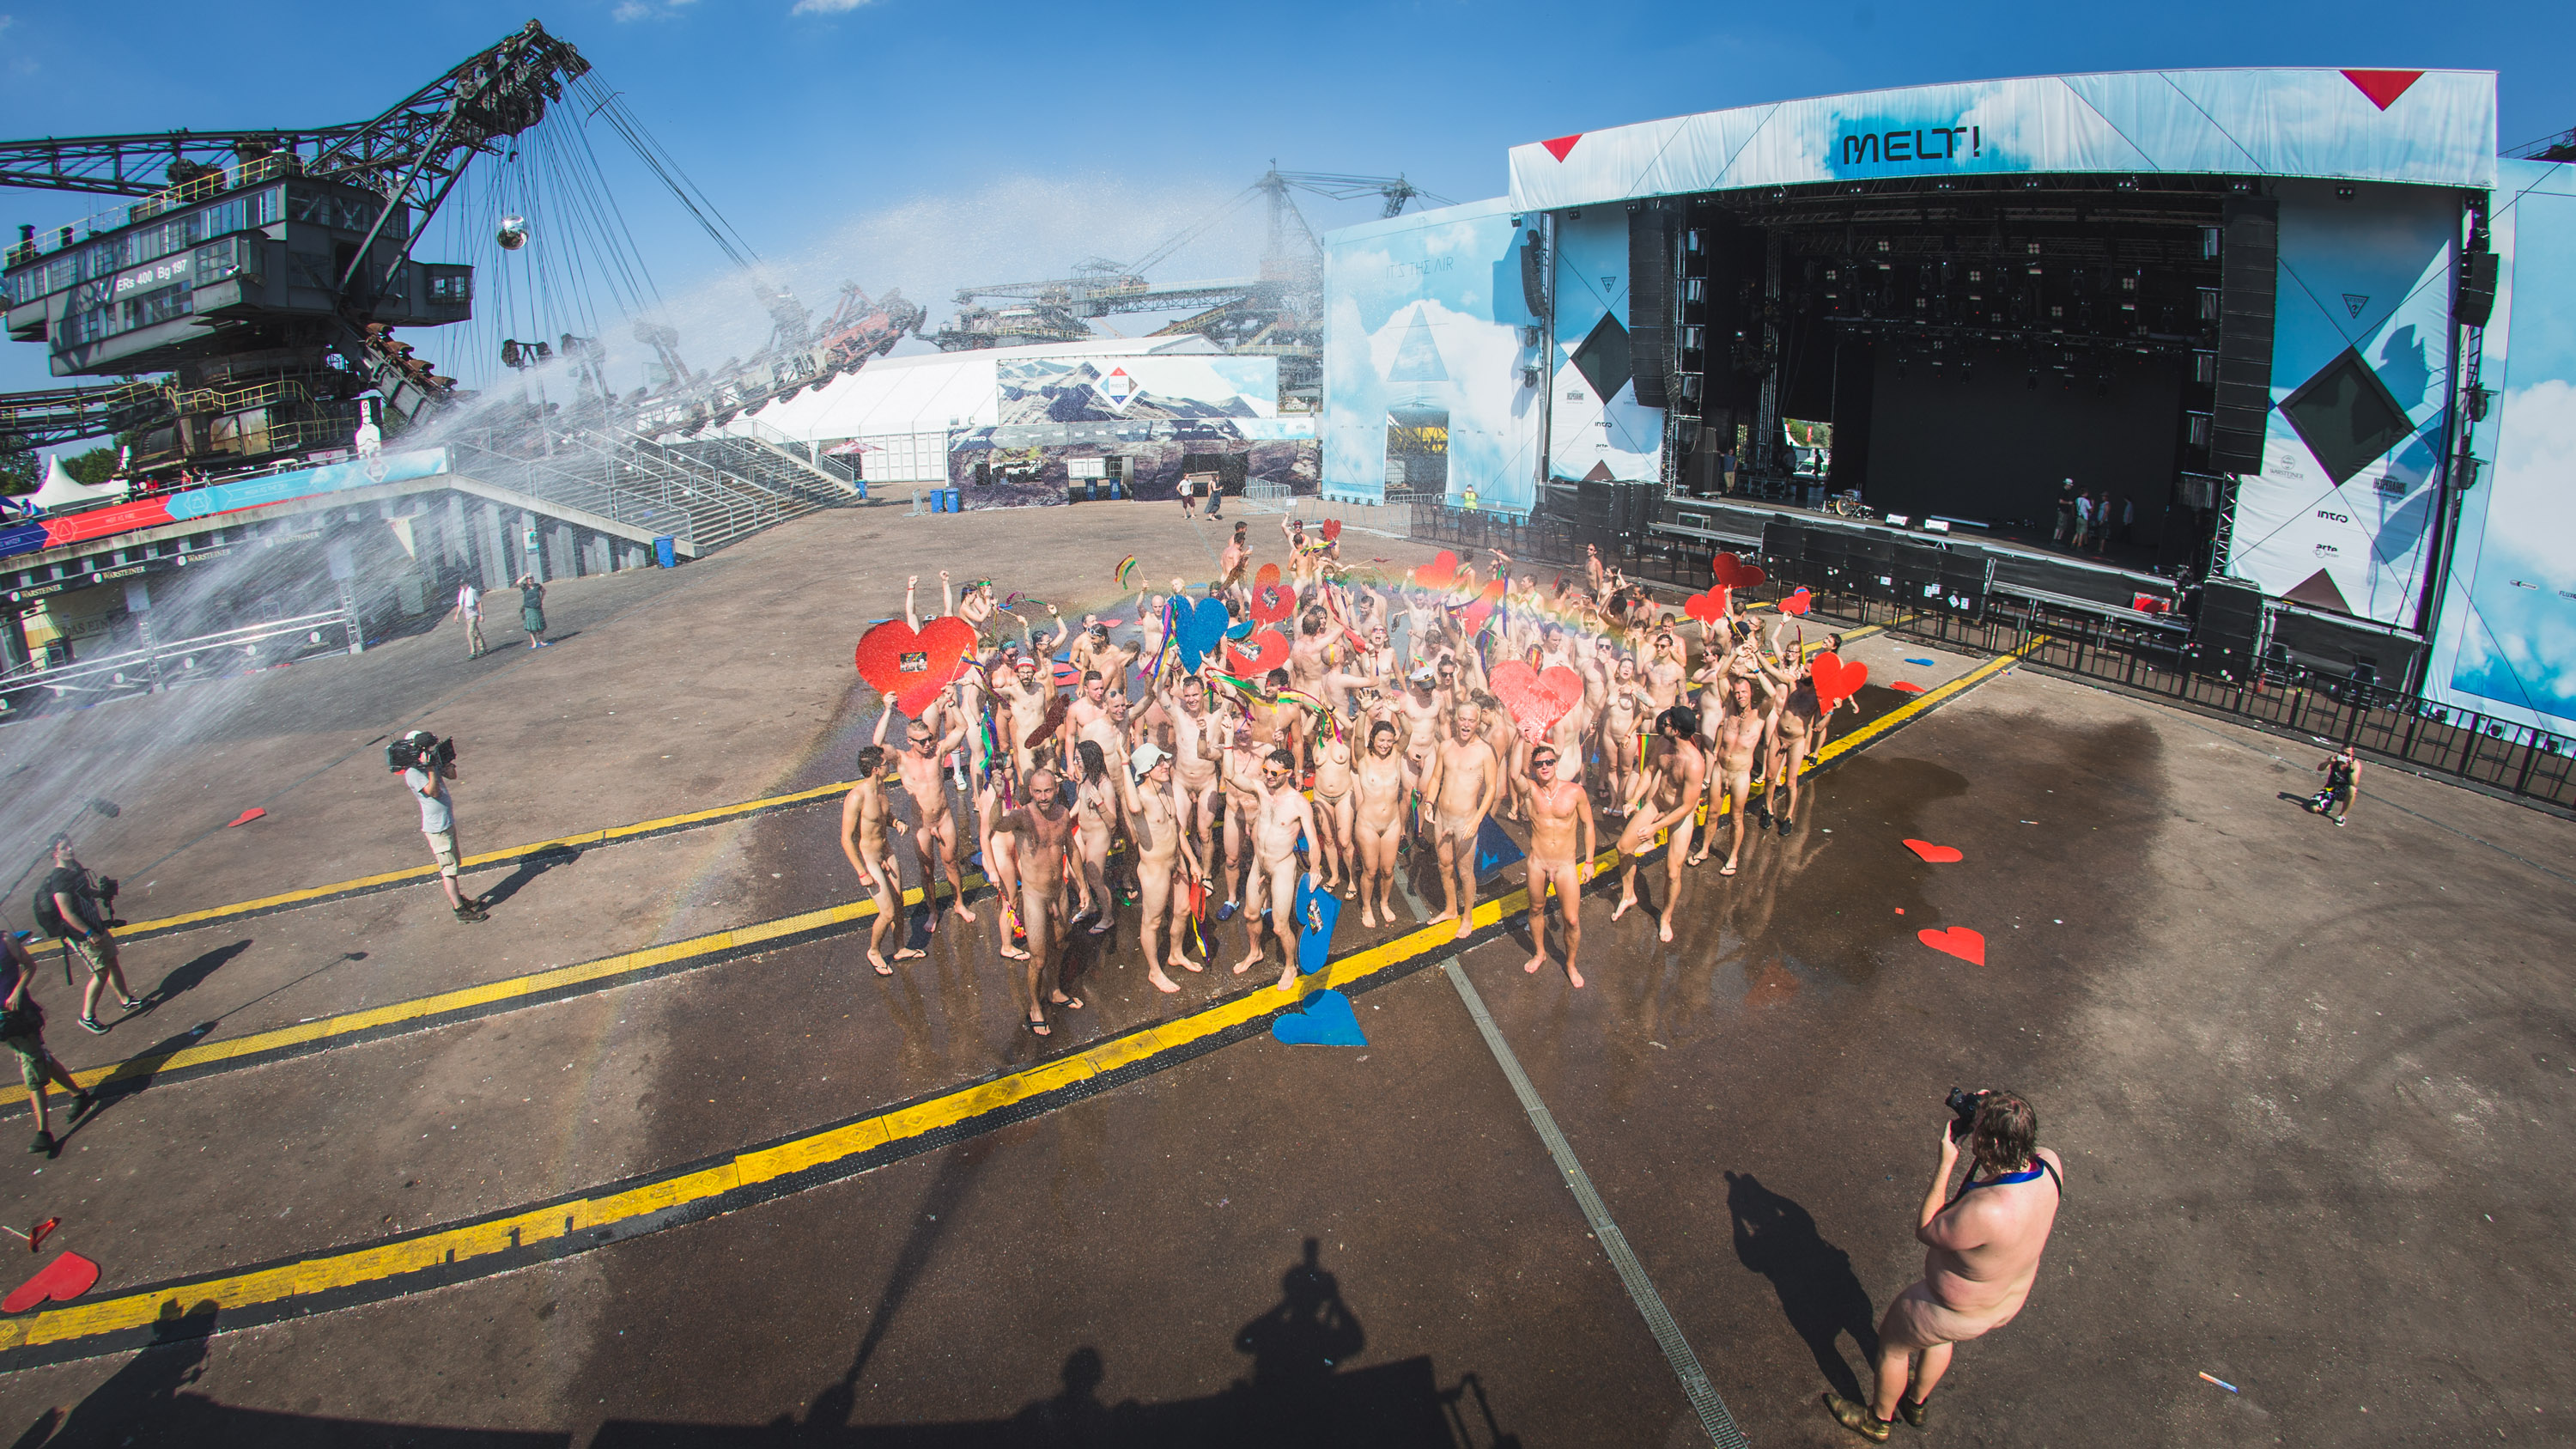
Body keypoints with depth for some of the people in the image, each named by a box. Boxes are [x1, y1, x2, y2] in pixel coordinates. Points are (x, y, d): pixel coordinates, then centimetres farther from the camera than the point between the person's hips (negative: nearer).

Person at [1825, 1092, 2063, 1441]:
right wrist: (1990, 1117, -16)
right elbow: (2021, 1151, 1)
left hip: (1958, 1310, -7)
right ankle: (1916, 1403, 62)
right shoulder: (2049, 1164, -26)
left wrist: (1945, 1164, -27)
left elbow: (1925, 1231, -27)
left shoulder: (1987, 1211, -46)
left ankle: (1878, 1419, 48)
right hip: (2010, 1298, 7)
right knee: (1936, 1335, 37)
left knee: (1892, 1340, 23)